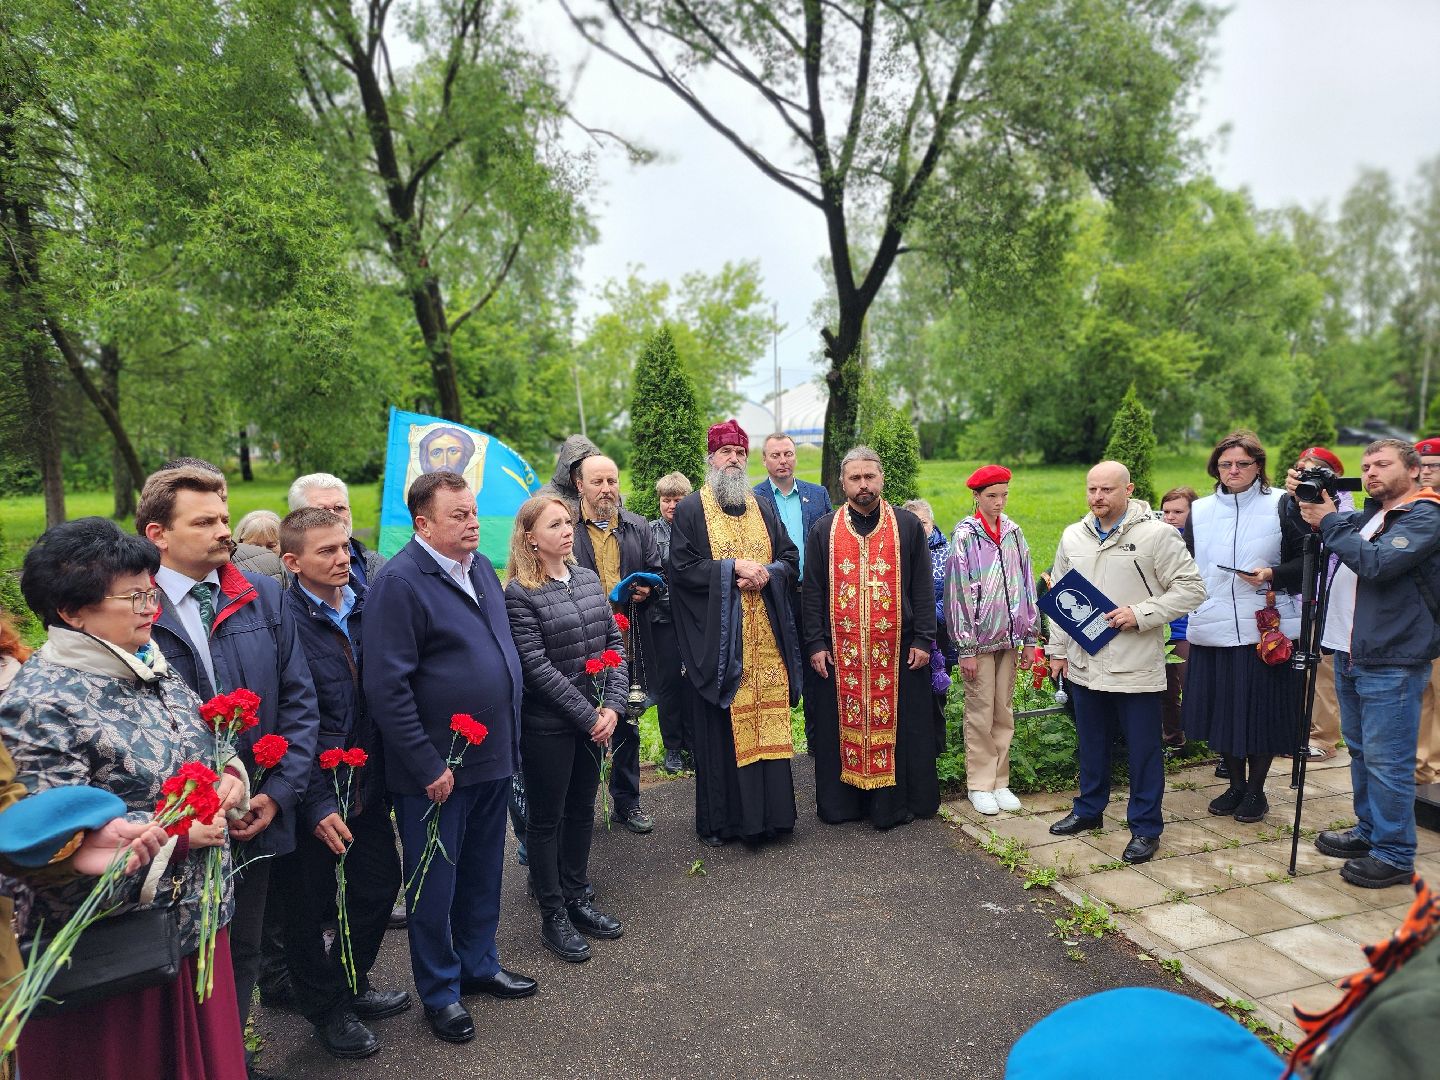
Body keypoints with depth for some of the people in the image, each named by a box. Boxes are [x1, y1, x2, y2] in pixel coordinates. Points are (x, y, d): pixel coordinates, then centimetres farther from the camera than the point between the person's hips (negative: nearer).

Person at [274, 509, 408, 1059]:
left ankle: (351, 986, 43)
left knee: (380, 882, 18)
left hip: (366, 784, 6)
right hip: (312, 795, -5)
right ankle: (326, 1009, 37)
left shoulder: (365, 606, -1)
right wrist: (316, 804, -20)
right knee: (309, 908, 13)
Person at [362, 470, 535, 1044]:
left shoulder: (481, 568, 7)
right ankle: (440, 992, 30)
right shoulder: (399, 581, -17)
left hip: (494, 759, 7)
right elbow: (387, 686, -20)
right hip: (437, 770, -7)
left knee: (483, 872, 21)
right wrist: (428, 766, -18)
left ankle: (479, 964, 41)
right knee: (434, 883, 11)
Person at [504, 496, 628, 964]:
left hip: (595, 720, 6)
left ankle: (578, 898, 34)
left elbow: (613, 642, 5)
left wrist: (612, 706, -7)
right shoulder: (519, 594, -13)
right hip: (548, 725, -6)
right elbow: (537, 666, -17)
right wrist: (588, 716, -15)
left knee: (582, 810, 18)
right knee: (546, 819, 8)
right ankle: (553, 917, 22)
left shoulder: (589, 578, 6)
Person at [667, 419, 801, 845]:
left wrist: (765, 573, -8)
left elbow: (790, 558, 13)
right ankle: (719, 820, 13)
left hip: (765, 639, 4)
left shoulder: (763, 509, 15)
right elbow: (681, 568, -8)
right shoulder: (690, 510, 1)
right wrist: (733, 567, -16)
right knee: (719, 730, 1)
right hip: (716, 640, -4)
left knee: (767, 723, 6)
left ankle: (768, 810, 18)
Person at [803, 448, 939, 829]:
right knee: (844, 725, 7)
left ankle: (896, 801, 19)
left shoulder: (908, 525, 4)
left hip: (897, 649, 0)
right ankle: (843, 801, 20)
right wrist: (816, 643, -3)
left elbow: (922, 587, 3)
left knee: (895, 725, 5)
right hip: (840, 650, 1)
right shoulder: (824, 530, 6)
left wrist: (923, 639, -4)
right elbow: (813, 591, 4)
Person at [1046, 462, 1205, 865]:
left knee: (1143, 751, 6)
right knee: (1092, 745, 19)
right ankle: (1088, 810, 35)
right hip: (1084, 664, 5)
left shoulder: (1157, 534, -9)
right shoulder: (1073, 536, 7)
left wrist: (1141, 614, -18)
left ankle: (1145, 828, 20)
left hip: (1136, 667, -5)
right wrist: (1057, 650, 12)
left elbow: (1191, 588, -8)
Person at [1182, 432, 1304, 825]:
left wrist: (1272, 575, -18)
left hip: (1267, 628, -3)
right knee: (1221, 710, 9)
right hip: (1213, 630, 4)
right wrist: (1192, 612, 9)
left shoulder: (1282, 505, -1)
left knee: (1262, 710, 4)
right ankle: (1236, 784, 28)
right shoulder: (1200, 511, 10)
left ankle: (1256, 790, 22)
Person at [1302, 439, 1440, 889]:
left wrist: (1328, 522, -16)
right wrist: (1305, 502, 0)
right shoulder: (1368, 515, 16)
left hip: (1391, 662, -8)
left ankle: (1394, 856, 9)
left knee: (1386, 762, -2)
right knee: (1361, 753, 19)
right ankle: (1369, 832, 33)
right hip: (1350, 655, 9)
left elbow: (1378, 563, -24)